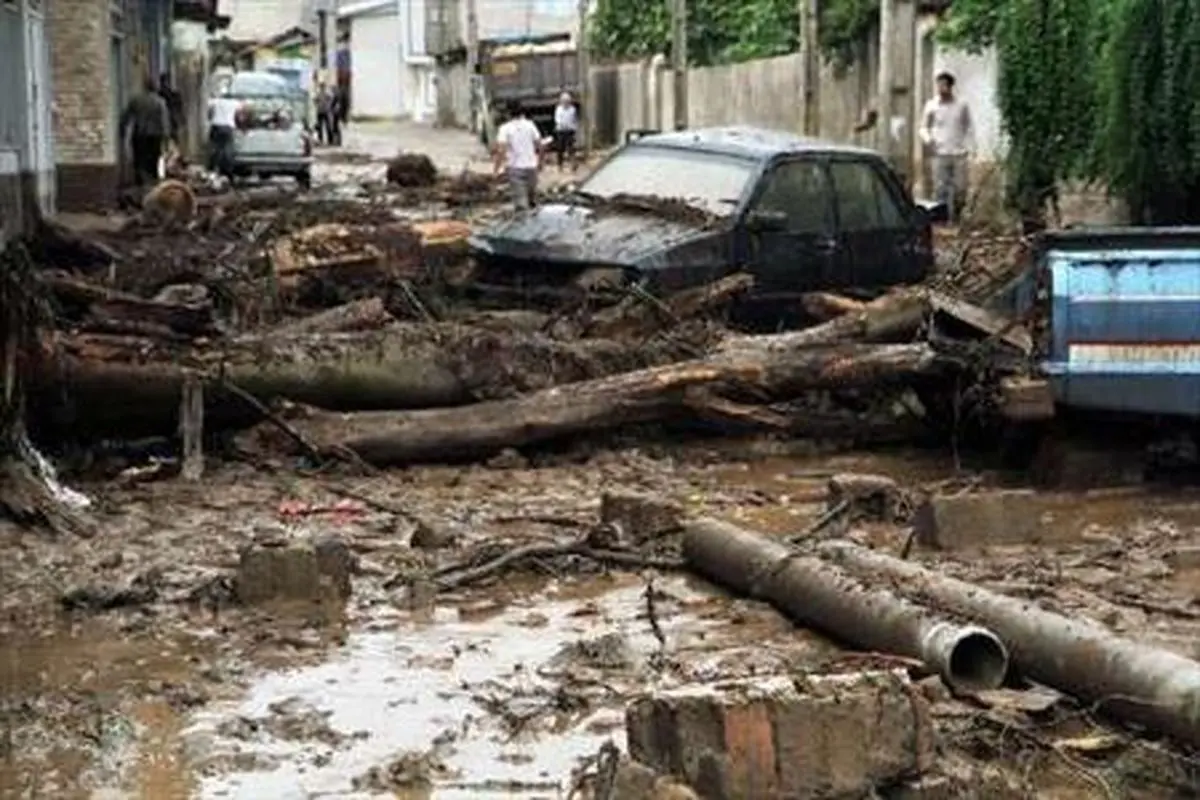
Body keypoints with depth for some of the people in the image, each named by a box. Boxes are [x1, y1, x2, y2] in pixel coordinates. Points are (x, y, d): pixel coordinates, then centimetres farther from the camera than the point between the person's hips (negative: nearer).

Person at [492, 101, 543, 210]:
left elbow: (501, 149, -17)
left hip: (514, 167, -3)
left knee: (520, 198, -2)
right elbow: (539, 145, 3)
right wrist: (539, 161, 17)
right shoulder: (530, 125, 1)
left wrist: (496, 167, -12)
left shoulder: (505, 128, -8)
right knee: (531, 196, 21)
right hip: (531, 166, 3)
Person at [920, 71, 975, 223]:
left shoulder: (962, 106, 5)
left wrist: (968, 147, -1)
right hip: (940, 154, -1)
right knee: (940, 188, -2)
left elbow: (969, 128, 12)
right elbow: (924, 127, 10)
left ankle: (955, 216, 18)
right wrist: (927, 139, -10)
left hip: (959, 154, 1)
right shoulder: (931, 106, 3)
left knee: (960, 188, 1)